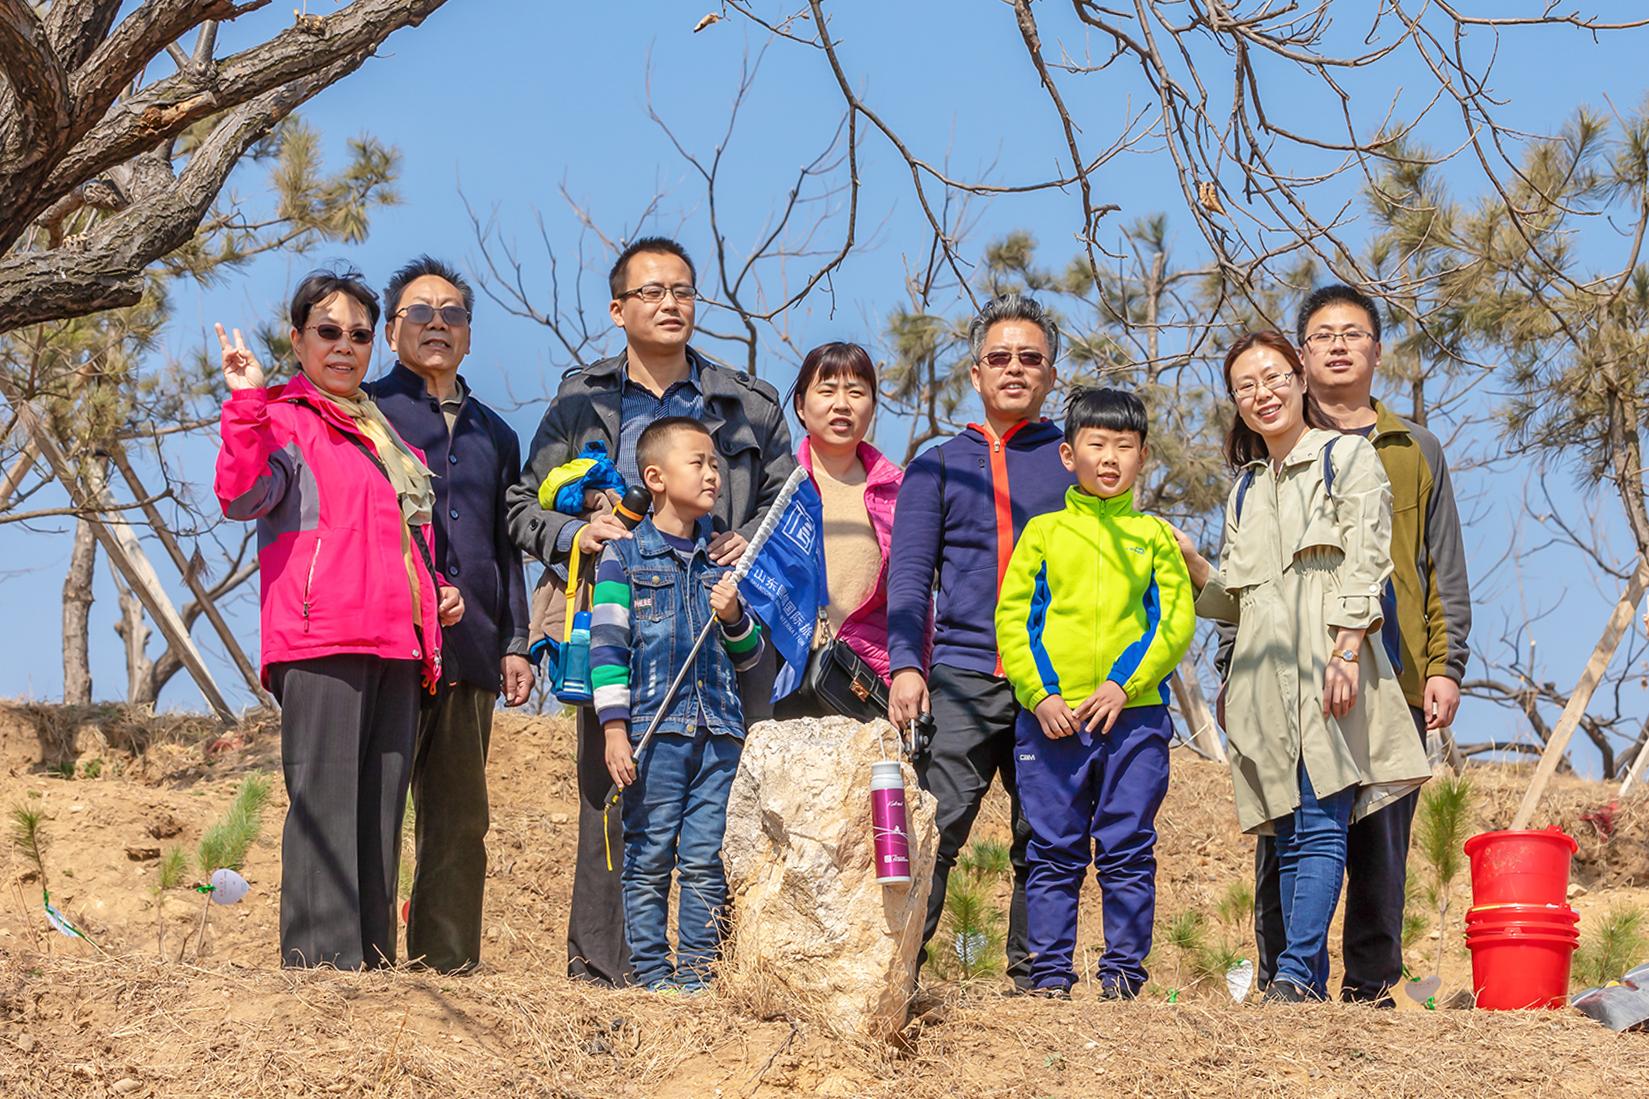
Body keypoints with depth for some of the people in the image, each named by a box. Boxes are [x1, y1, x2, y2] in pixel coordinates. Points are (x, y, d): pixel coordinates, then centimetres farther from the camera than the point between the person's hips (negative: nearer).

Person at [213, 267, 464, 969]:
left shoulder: (384, 433, 27)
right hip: (321, 645, -8)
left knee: (379, 815, 6)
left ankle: (375, 965, 8)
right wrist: (247, 402, -25)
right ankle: (321, 968, -16)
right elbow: (242, 496, -16)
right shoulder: (284, 417, 4)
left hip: (395, 647, 8)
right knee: (327, 807, -13)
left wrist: (437, 594, 19)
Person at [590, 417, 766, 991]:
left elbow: (751, 654, 20)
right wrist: (614, 728, -10)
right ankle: (651, 974, 3)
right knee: (649, 858, -2)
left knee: (706, 858, 1)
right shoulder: (623, 556, 3)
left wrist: (733, 616, -2)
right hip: (655, 727, -4)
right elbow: (607, 646, -2)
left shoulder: (721, 559, 16)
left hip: (719, 730, 4)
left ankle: (696, 971, 5)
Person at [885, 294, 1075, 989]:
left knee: (1044, 841, 2)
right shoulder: (937, 467, 15)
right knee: (931, 830, -12)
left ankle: (1034, 979, 9)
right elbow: (910, 575, 8)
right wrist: (904, 664, -8)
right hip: (963, 676, 0)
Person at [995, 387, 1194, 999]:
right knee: (1055, 852, 2)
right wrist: (1040, 694, -9)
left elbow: (1177, 620, 3)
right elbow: (1013, 619, 5)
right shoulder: (1043, 533, 10)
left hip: (1134, 714, 0)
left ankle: (1124, 969, 7)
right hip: (1052, 716, 0)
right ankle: (1049, 972, 7)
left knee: (1128, 852, 1)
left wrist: (1125, 683, -10)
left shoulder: (1153, 536, 10)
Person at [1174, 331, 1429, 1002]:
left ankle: (1296, 971, -23)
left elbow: (1365, 566, -4)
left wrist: (1346, 652, -16)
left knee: (1321, 826, -15)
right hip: (1266, 675, 6)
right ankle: (1312, 982, 3)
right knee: (1290, 836, 3)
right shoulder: (1247, 488, 25)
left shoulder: (1347, 456, 7)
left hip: (1325, 665, -6)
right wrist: (1188, 562, 4)